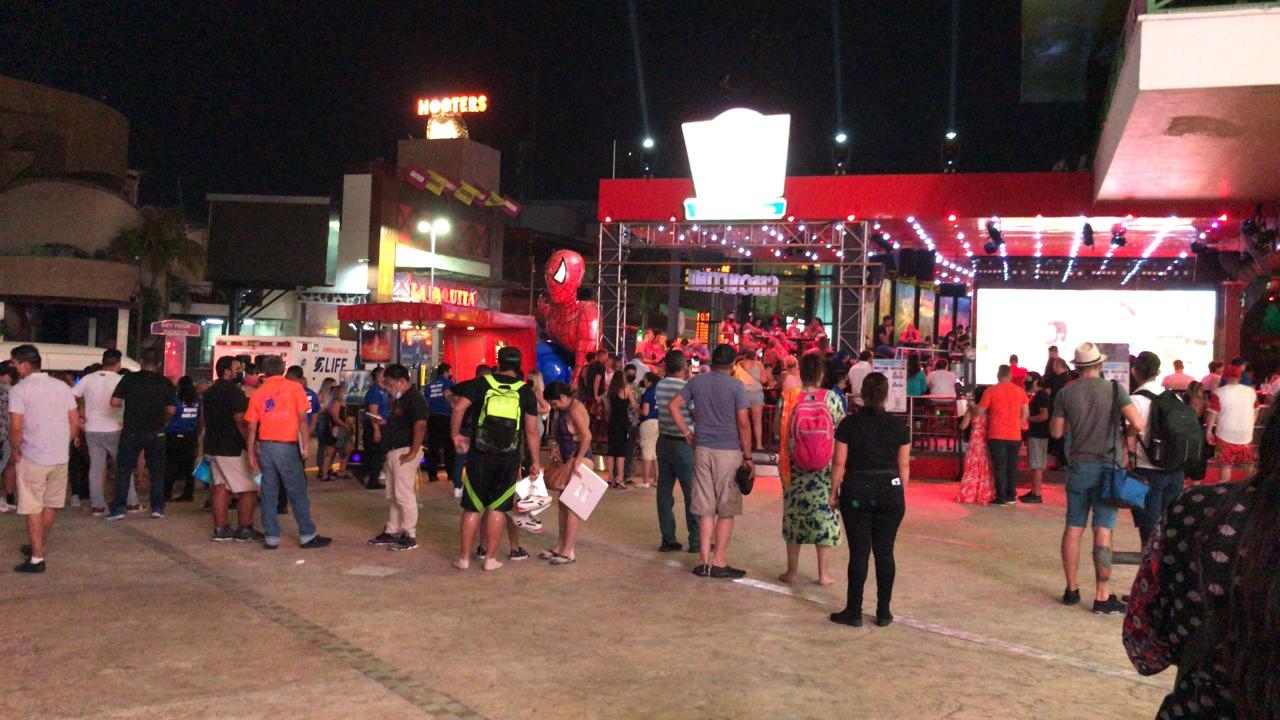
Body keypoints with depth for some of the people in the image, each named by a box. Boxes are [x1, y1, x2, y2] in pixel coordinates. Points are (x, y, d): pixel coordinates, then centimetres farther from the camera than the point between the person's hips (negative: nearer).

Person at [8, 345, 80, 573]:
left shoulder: (20, 390, -11)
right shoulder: (62, 387, 5)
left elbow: (16, 427, -18)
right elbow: (75, 423, 5)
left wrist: (15, 450, -3)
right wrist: (63, 444, 14)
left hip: (33, 458, -5)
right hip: (60, 456, 5)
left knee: (33, 508, 2)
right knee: (51, 504, 18)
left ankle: (36, 559, 2)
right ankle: (39, 547, 34)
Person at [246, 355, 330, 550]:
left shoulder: (258, 393, 7)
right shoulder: (293, 388, -1)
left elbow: (251, 427, 6)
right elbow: (302, 419, -7)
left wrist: (251, 454, 12)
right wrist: (305, 446, -3)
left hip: (264, 446, 3)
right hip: (287, 446, -3)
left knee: (269, 493, 8)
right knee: (297, 492, 3)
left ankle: (271, 538, 9)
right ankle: (307, 536, 7)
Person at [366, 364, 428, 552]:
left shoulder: (415, 398, -15)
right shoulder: (399, 399, 17)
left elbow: (420, 426, -24)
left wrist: (413, 453, -24)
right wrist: (383, 423, 12)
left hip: (404, 453, -11)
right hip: (392, 452, 11)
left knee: (404, 495, -7)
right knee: (392, 495, 16)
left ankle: (409, 536, -1)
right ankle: (391, 531, 25)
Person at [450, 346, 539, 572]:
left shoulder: (482, 383, 0)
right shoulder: (526, 391, 0)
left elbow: (459, 408, -12)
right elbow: (531, 431, -1)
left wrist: (455, 435, 3)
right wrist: (535, 462, 6)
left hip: (479, 455, 0)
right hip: (509, 458, 0)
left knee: (472, 508, 8)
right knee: (497, 509, 7)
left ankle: (464, 558, 14)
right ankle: (490, 559, 11)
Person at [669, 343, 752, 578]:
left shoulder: (697, 382, 6)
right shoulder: (736, 386, -7)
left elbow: (673, 405, 5)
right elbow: (743, 423, -9)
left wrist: (687, 433, 9)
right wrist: (747, 456, -3)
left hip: (703, 449, 4)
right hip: (729, 451, -4)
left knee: (706, 509, 8)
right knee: (726, 510, 5)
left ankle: (704, 562, 9)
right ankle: (719, 563, 5)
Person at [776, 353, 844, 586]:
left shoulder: (788, 398, -6)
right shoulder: (833, 398, -8)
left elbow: (778, 429, 0)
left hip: (795, 466, 1)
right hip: (825, 468, -1)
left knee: (794, 514, 12)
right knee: (824, 514, 7)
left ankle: (791, 570, 19)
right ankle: (824, 573, 11)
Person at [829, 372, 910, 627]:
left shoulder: (849, 423, -5)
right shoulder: (897, 425, 0)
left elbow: (839, 462, -4)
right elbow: (904, 465, 3)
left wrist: (834, 490, 7)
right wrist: (902, 492, 14)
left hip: (856, 492, -1)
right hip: (890, 491, 1)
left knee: (859, 552, 3)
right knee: (885, 552, 8)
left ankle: (854, 612, 8)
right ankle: (883, 612, 13)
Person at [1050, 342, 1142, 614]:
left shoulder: (1066, 394, -2)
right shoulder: (1114, 389, -7)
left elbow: (1056, 432, 4)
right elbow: (1137, 424, -15)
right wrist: (1125, 435, 6)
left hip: (1078, 466, 2)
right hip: (1107, 466, -2)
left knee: (1073, 528, 11)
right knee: (1103, 531, -2)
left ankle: (1071, 590, 18)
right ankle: (1102, 596, -1)